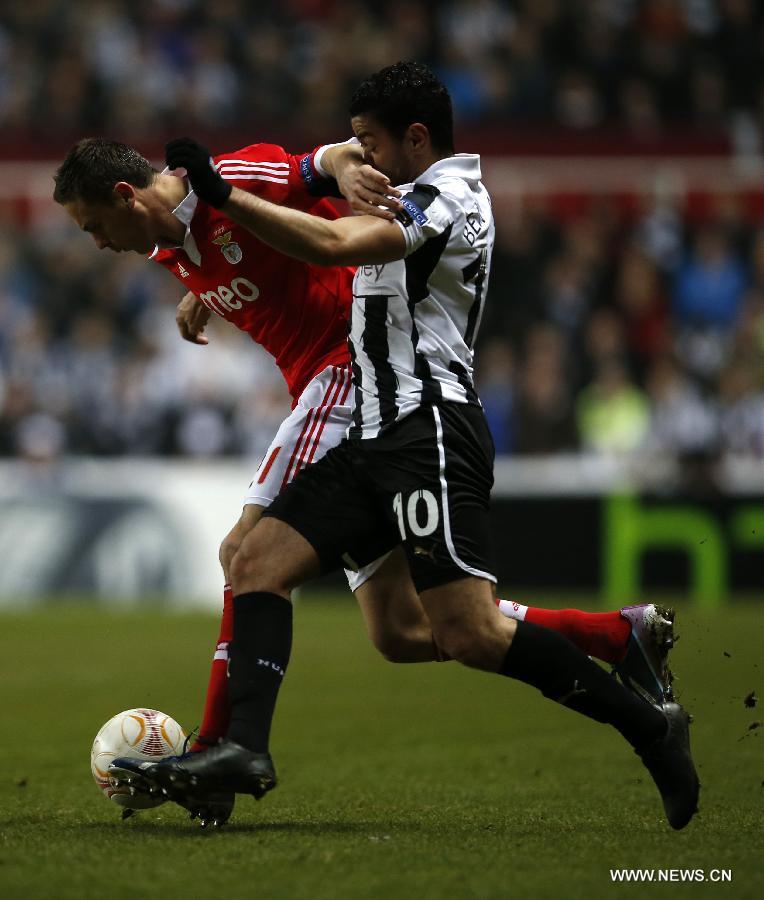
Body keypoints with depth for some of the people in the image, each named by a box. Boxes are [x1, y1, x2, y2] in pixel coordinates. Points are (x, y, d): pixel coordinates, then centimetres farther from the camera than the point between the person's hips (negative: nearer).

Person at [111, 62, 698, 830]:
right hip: (375, 436, 10)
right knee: (257, 561, -2)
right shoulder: (416, 199, 22)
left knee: (468, 634, -19)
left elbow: (333, 244, -24)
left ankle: (647, 726, -8)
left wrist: (220, 194, -24)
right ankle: (244, 747, -12)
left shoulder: (448, 196, -9)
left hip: (429, 434, -10)